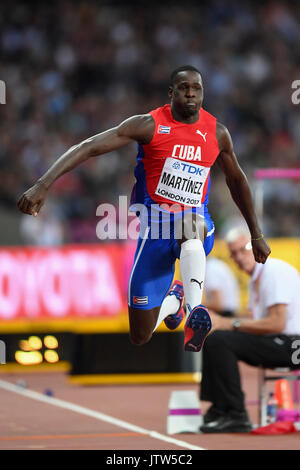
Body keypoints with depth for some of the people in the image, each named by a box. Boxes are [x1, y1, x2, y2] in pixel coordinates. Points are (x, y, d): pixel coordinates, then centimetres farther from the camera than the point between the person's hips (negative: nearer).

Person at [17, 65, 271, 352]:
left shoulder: (217, 133, 3)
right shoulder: (150, 125, -9)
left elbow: (236, 179, 21)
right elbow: (89, 147, -17)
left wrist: (256, 235, 23)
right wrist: (43, 184, -30)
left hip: (196, 221, 1)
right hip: (154, 228, -1)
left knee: (191, 224, -41)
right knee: (140, 337, 1)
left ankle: (194, 310, -52)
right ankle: (173, 300, 36)